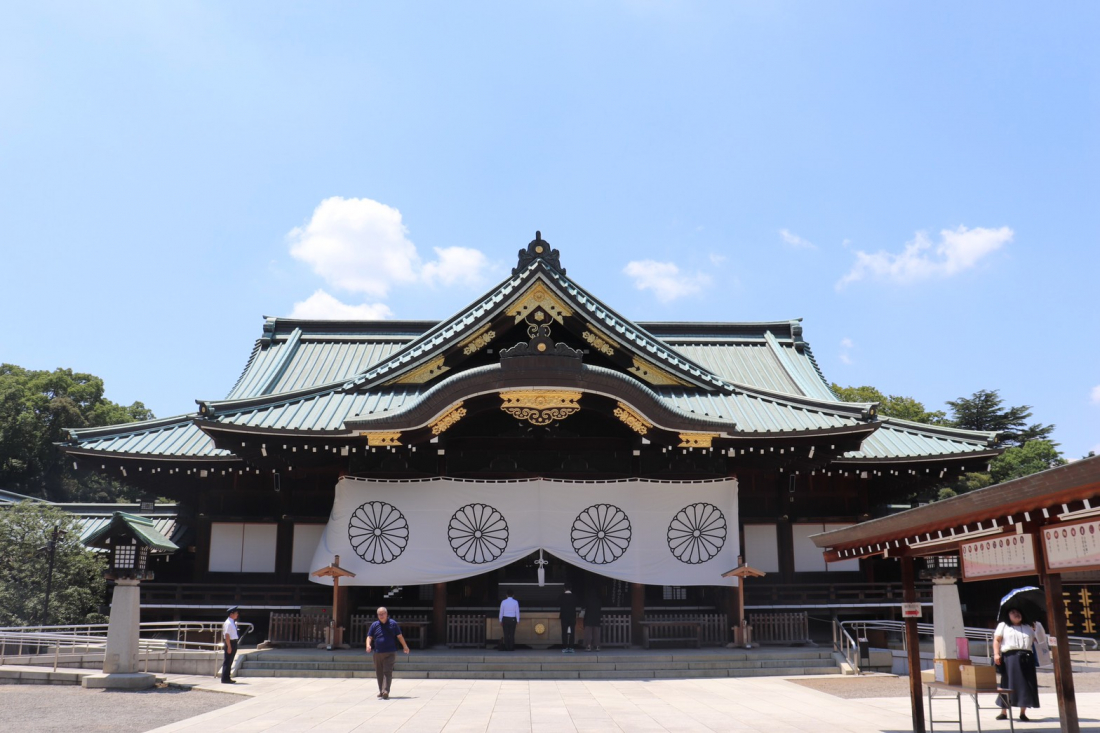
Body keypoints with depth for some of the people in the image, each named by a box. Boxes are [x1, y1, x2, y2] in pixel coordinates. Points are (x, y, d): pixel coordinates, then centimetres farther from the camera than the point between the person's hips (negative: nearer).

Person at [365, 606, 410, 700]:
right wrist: (368, 645, -16)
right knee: (379, 673, 9)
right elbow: (369, 637, 4)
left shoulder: (393, 624, 4)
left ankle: (385, 691, -18)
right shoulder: (374, 625, 8)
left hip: (390, 653, -3)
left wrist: (405, 646, 14)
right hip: (377, 653, 3)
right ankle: (381, 691, 23)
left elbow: (399, 636, 10)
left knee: (387, 672, -12)